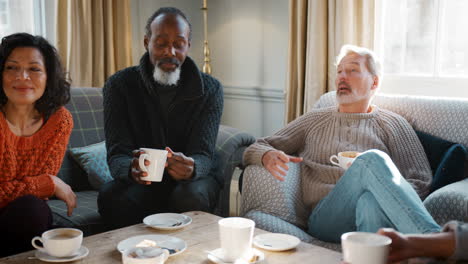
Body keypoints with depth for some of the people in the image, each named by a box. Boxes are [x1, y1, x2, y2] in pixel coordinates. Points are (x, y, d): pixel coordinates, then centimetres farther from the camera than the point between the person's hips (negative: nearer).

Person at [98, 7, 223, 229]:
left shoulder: (210, 89, -7)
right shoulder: (119, 85, -7)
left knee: (191, 197, -34)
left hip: (191, 179, 0)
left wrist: (191, 168, -42)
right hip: (140, 181, 0)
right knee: (110, 196, -31)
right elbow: (117, 155, -14)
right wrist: (132, 168, -41)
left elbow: (203, 155, -15)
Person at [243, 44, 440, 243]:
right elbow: (254, 149, 23)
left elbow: (421, 182, 11)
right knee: (373, 159, -31)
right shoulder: (314, 120, 26)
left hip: (370, 212, 0)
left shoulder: (393, 124, 20)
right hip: (325, 217, 0)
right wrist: (268, 156, -3)